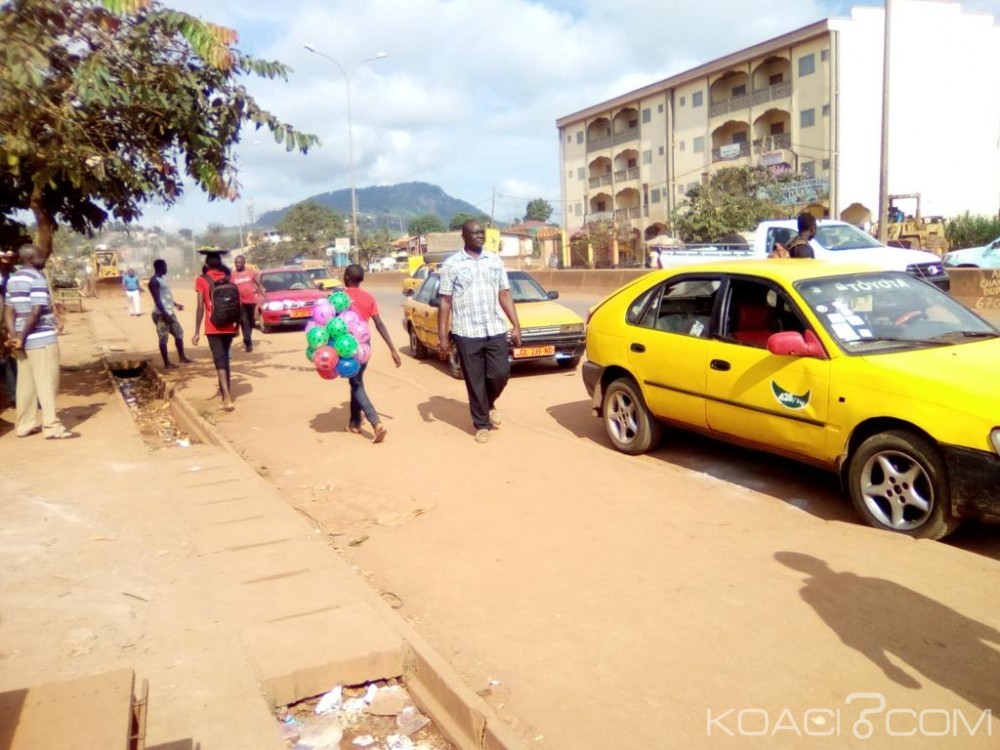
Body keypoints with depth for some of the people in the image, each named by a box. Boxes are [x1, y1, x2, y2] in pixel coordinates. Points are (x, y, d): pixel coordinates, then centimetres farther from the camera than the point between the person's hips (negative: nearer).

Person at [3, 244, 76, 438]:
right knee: (46, 383, -5)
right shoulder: (37, 279, -13)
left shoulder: (13, 279, 14)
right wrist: (22, 337, -14)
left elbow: (8, 309, 10)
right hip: (42, 339, -8)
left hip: (24, 339, 8)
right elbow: (36, 312, -21)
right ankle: (52, 427, -5)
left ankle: (25, 425, 18)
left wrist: (15, 335, 1)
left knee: (26, 384, 12)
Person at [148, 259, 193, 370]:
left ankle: (182, 357, 25)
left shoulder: (162, 278, 15)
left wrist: (175, 304, 33)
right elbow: (157, 299, -21)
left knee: (179, 333, 15)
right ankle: (167, 363, 1)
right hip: (161, 314, -10)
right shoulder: (154, 281, -15)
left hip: (170, 312, 10)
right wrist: (164, 314, -26)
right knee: (163, 338, -3)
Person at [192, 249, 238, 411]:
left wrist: (197, 332, -7)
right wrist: (237, 326, 16)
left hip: (213, 328, -4)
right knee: (224, 358, 19)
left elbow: (201, 307, -10)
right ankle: (224, 390, 32)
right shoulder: (229, 278, 5)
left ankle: (228, 399, -18)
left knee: (220, 360, -7)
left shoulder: (202, 280, -5)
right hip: (229, 327, 4)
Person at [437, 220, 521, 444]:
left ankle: (489, 404, 29)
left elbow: (505, 296, 11)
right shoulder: (451, 264, 0)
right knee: (475, 382, 3)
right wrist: (442, 336, -5)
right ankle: (481, 425, 17)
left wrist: (516, 326, 4)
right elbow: (445, 302, -1)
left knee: (500, 374, -2)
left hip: (496, 331, 3)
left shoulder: (495, 261, 9)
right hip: (466, 333, -2)